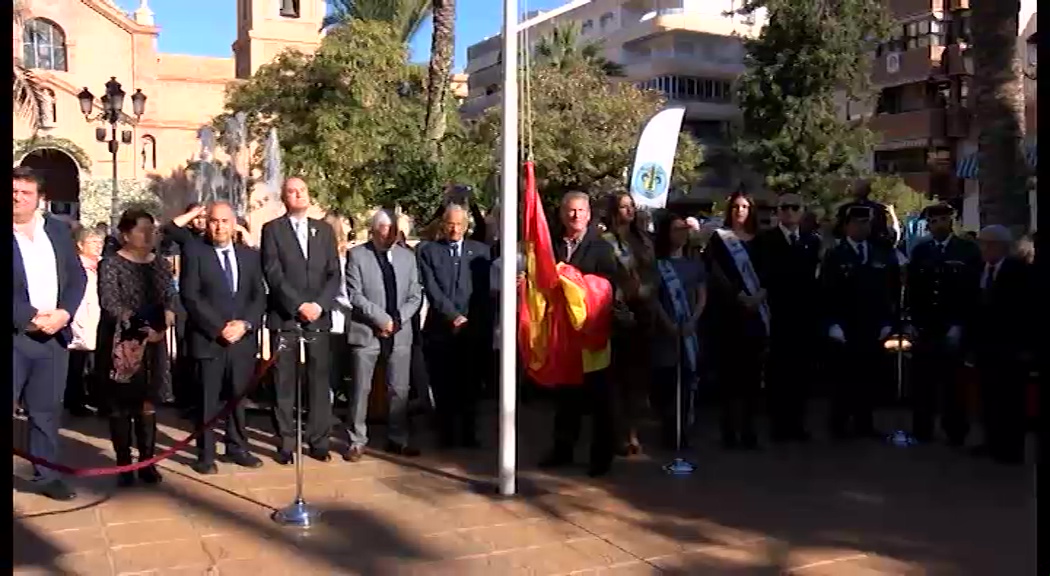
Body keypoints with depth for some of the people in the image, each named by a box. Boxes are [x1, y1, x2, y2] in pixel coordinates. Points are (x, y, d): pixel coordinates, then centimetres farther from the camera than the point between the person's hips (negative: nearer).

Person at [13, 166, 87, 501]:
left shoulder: (58, 230, 9)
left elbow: (77, 277, 8)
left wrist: (64, 313, -7)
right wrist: (33, 317, -16)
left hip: (54, 336, 4)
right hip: (15, 336, -4)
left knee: (47, 410, 13)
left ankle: (47, 475, 23)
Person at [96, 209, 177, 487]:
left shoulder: (161, 265, 10)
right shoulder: (111, 264, -5)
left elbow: (171, 299, 4)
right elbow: (110, 303, -15)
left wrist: (164, 323, -16)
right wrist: (140, 326, -25)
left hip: (153, 344, 4)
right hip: (120, 344, -4)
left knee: (148, 404, 7)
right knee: (121, 405, 2)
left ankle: (147, 462, 14)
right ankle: (124, 464, 9)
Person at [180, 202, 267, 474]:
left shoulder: (250, 255, 11)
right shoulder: (194, 252, -1)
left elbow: (259, 296, 7)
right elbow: (190, 297, -8)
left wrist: (245, 324, -9)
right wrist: (219, 327, -14)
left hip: (243, 338, 3)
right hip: (208, 338, -3)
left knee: (238, 396, 10)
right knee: (207, 399, 2)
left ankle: (237, 447, 22)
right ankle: (206, 454, 11)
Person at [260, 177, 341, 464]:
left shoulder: (325, 230, 12)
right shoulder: (272, 229, 3)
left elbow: (334, 274, 6)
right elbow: (273, 274, -7)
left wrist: (320, 304, -9)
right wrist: (299, 305, -14)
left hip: (319, 317, 2)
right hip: (284, 317, -2)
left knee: (319, 381, 3)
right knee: (284, 384, 2)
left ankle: (318, 441, 11)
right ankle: (286, 443, 10)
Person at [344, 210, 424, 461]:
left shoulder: (408, 257, 9)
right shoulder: (357, 255, -1)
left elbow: (415, 296, 7)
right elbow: (355, 295, -8)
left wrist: (396, 320, -7)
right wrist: (382, 318, -14)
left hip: (400, 332, 3)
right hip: (366, 331, -3)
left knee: (399, 389, 7)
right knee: (361, 389, 1)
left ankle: (398, 439, 19)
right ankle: (357, 441, 12)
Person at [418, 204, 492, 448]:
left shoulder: (480, 250, 10)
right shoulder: (428, 251, 6)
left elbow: (485, 290, 5)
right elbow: (431, 289, -3)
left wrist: (470, 321, -6)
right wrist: (454, 317, -11)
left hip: (473, 329, 1)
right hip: (440, 329, 0)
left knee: (470, 386, 2)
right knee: (443, 387, 2)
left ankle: (469, 434, 13)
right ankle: (446, 434, 14)